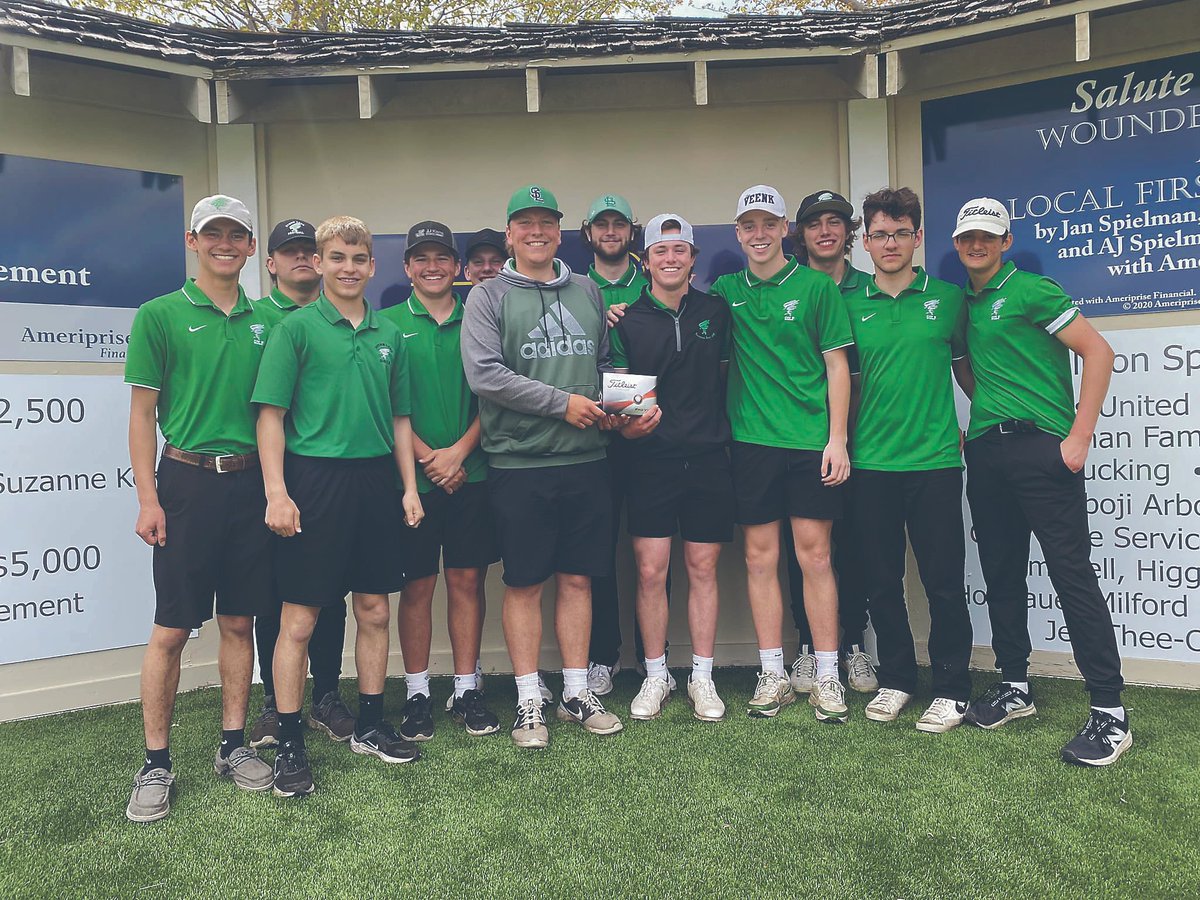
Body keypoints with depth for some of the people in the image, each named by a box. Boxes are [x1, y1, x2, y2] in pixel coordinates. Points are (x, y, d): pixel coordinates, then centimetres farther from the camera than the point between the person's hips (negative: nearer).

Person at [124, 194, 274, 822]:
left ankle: (233, 746, 22)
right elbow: (141, 414, -2)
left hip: (249, 482, 4)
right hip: (188, 481, -3)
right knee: (171, 629, 1)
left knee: (239, 622, 10)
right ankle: (156, 764, 13)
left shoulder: (263, 321, 11)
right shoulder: (160, 315, 0)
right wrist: (148, 499, -8)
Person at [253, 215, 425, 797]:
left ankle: (370, 726, 26)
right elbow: (271, 414, -6)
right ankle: (289, 744, 12)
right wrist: (277, 492, -14)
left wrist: (409, 486, 10)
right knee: (298, 619, 0)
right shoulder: (297, 327, -2)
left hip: (375, 481, 5)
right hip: (315, 478, -5)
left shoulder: (389, 335, 12)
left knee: (374, 611, 11)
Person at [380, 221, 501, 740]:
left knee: (467, 581, 6)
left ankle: (466, 691, 17)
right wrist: (427, 458, -11)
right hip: (413, 477, -1)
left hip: (470, 474, 2)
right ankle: (417, 694, 16)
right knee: (417, 586, 4)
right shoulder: (389, 324, 4)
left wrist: (460, 451, -10)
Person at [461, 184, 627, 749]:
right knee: (524, 583, 3)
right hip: (519, 463, -4)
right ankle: (529, 701, 16)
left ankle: (577, 692, 22)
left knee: (577, 578, 10)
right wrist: (562, 402, -12)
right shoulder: (488, 297, 1)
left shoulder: (586, 292, 15)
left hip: (585, 460, 4)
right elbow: (483, 374, -11)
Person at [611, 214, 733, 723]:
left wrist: (725, 432, 4)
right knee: (651, 571, -1)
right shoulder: (628, 319, 4)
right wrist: (627, 424, -16)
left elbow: (727, 375, 14)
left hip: (708, 455, 1)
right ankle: (655, 676, 15)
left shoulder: (716, 312, 9)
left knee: (703, 569, 6)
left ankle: (702, 676, 18)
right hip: (651, 457, -1)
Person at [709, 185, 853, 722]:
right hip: (751, 440, 3)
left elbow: (837, 365, 1)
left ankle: (827, 677, 13)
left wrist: (837, 438, -6)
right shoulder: (726, 291, 9)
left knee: (815, 556, 2)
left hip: (811, 441, -2)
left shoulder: (815, 286, 2)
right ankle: (773, 675, 17)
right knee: (760, 557, 6)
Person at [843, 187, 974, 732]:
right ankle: (895, 680, 25)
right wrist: (843, 441, 6)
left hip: (934, 460, -2)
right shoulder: (851, 306, 7)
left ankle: (952, 688, 17)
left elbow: (969, 366, 14)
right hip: (870, 463, 2)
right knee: (881, 579, 9)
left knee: (943, 580, 2)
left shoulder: (948, 299, 4)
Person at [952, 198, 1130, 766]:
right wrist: (975, 424, 14)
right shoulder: (963, 303, 16)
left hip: (1042, 447, -7)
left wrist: (1079, 436, -13)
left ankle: (1109, 712, -1)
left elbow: (1098, 351, -9)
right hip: (985, 453, 7)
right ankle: (1014, 687, 25)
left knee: (1073, 574, -7)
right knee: (1001, 574, 12)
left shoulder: (1031, 290, -3)